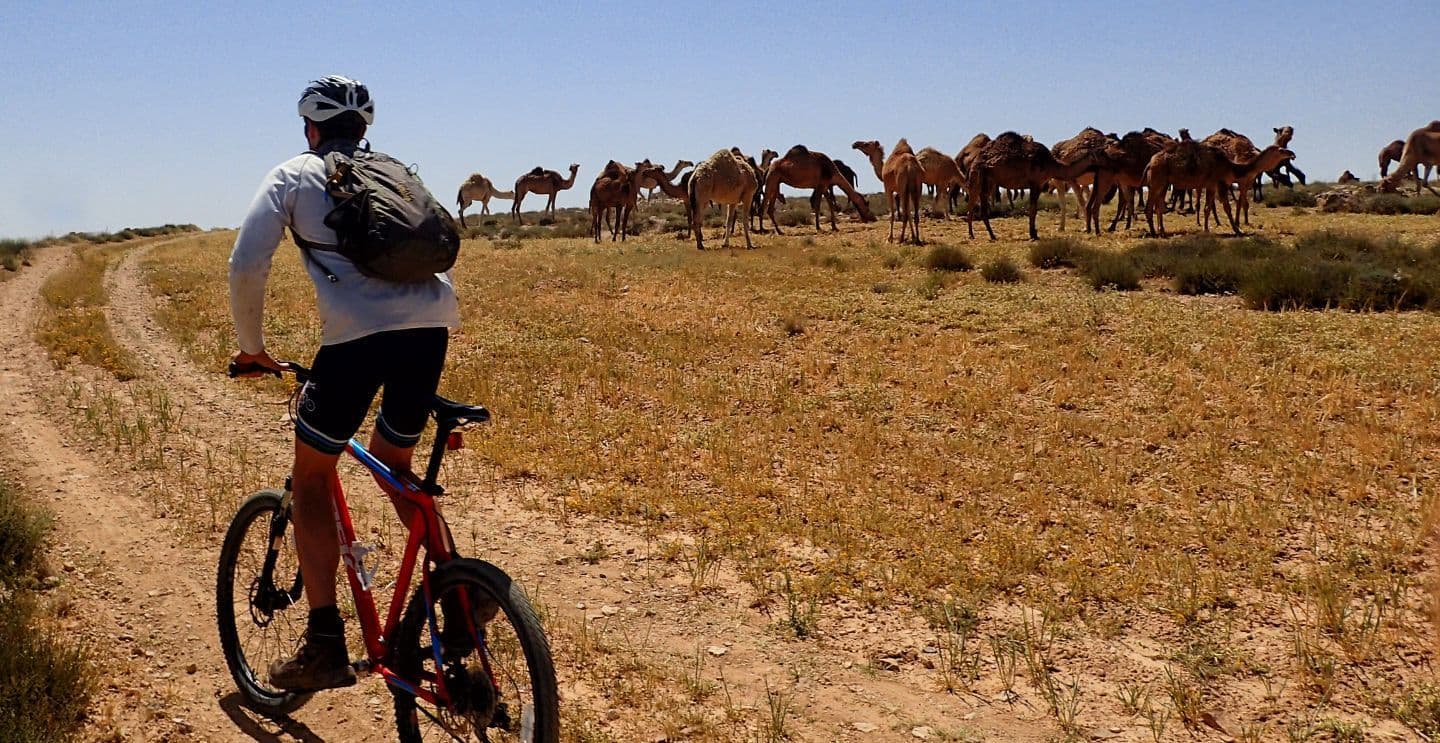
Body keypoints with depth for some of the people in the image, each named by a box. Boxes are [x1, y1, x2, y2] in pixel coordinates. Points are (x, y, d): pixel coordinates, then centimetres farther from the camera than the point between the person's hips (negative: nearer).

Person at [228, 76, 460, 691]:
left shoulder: (293, 175, 16)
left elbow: (246, 266, 7)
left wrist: (251, 347, 19)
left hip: (357, 331, -5)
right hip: (432, 323, 5)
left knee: (310, 479, 13)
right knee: (393, 462, 28)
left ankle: (324, 644, 7)